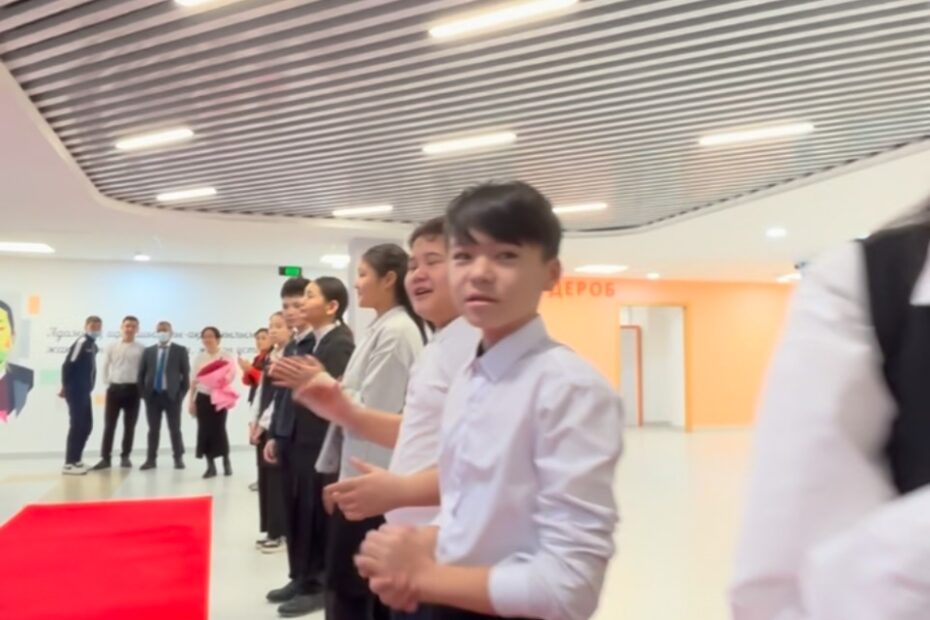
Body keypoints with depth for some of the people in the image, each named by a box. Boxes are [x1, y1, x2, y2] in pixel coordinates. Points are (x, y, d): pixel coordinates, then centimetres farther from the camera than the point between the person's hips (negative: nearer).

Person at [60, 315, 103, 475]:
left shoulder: (92, 345, 14)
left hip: (85, 392, 9)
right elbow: (67, 365, -17)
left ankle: (76, 459, 22)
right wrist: (65, 387, -11)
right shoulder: (81, 343, -14)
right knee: (77, 425, -7)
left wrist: (88, 388, 13)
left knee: (86, 425, 12)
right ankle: (69, 463, -2)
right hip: (76, 391, -9)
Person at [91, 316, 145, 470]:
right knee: (109, 425, 1)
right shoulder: (112, 347, 6)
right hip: (114, 388, 1)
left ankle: (125, 457, 18)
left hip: (132, 389, -1)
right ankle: (105, 458, 6)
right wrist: (107, 384, 4)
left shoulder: (142, 349, 0)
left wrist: (142, 388, -2)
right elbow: (105, 367, 10)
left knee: (129, 426, 6)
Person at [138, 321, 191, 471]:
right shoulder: (149, 351, 10)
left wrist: (181, 394, -7)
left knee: (175, 429, 4)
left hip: (172, 395, -2)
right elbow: (141, 373, 10)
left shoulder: (180, 350, 2)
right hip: (152, 395, 2)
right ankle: (151, 459, 13)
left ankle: (178, 459, 13)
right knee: (153, 429, 7)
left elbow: (186, 374, -1)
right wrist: (143, 392, 0)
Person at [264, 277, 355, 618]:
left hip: (317, 443, -8)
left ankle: (316, 584, 16)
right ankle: (299, 577, 28)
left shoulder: (341, 344, -13)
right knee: (293, 512, 14)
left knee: (314, 514, 2)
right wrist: (275, 435, 15)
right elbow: (285, 392, 16)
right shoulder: (296, 345, 14)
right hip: (292, 439, 8)